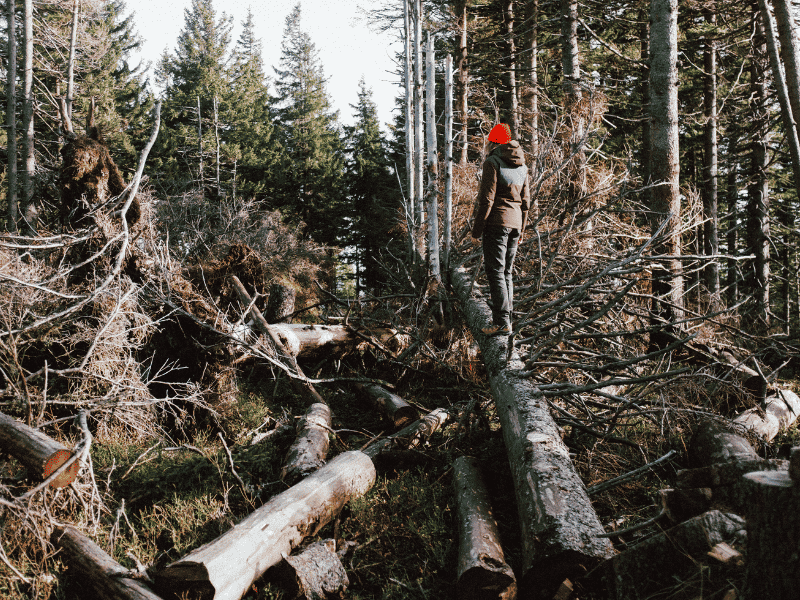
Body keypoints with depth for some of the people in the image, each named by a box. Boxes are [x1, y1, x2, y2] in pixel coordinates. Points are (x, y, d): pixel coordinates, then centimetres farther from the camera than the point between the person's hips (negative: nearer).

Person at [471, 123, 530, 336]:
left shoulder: (493, 163, -9)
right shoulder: (521, 166, 13)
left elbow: (487, 198, -14)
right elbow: (525, 201, 16)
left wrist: (477, 227, -9)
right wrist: (521, 230, 23)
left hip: (496, 222, -7)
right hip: (515, 222, 7)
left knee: (495, 271, -7)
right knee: (506, 272, 13)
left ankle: (502, 322, -11)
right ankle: (505, 319, 16)